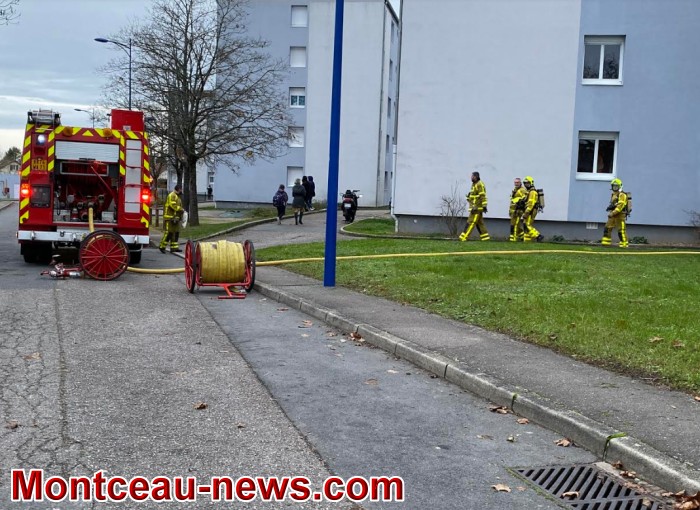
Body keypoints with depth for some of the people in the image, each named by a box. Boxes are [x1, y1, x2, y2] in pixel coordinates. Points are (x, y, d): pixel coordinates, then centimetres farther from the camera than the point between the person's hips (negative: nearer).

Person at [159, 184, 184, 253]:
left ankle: (174, 247, 11)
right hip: (170, 218, -10)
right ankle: (162, 246, -3)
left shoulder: (177, 196, 21)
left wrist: (181, 210, 10)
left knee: (176, 232, 8)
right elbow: (173, 206, -23)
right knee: (169, 232, -10)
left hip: (176, 218, 10)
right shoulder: (172, 196, -12)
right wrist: (181, 209, -15)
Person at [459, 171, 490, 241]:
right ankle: (485, 237, 16)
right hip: (475, 207, 10)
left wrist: (484, 206, -20)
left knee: (471, 222, -10)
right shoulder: (474, 184, 18)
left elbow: (483, 196, -17)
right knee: (479, 223, 12)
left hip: (477, 207, -10)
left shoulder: (480, 184, -12)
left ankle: (463, 237, -11)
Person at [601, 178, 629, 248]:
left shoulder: (622, 195, -10)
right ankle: (606, 242, 8)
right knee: (607, 228, 4)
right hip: (613, 215, 9)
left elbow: (620, 206, -20)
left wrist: (612, 213, -23)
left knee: (621, 230, -7)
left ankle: (624, 244, -3)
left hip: (620, 215, -9)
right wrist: (610, 211, 10)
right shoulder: (613, 194, 18)